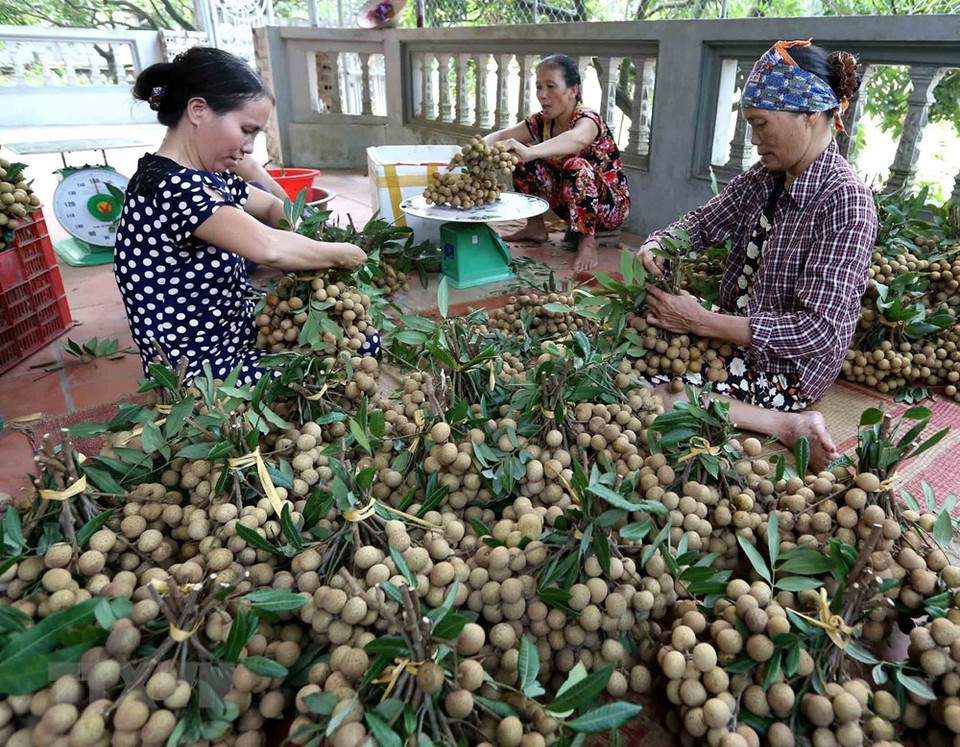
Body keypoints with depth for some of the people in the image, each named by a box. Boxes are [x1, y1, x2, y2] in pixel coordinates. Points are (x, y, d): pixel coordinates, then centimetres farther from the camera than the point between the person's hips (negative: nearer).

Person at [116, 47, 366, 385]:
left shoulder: (208, 176, 4)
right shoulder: (170, 185, -26)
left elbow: (274, 207, 18)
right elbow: (270, 248, -36)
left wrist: (310, 253, -3)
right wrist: (340, 254, -17)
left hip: (239, 332, 10)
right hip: (207, 372, -9)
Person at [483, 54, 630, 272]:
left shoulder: (587, 119, -23)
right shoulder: (541, 122, -3)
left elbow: (577, 139, -49)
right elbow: (501, 136, -15)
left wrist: (529, 152, -65)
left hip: (611, 206, -6)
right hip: (572, 204, 7)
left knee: (576, 166, -36)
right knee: (524, 161, -6)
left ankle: (587, 241, -23)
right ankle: (535, 227, 6)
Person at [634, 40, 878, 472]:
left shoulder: (846, 202, -22)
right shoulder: (764, 177, 1)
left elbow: (820, 330, -26)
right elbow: (703, 223, 13)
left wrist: (701, 322, -29)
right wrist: (657, 247, -11)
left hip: (785, 367, -8)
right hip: (738, 335, 8)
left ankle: (785, 424, -12)